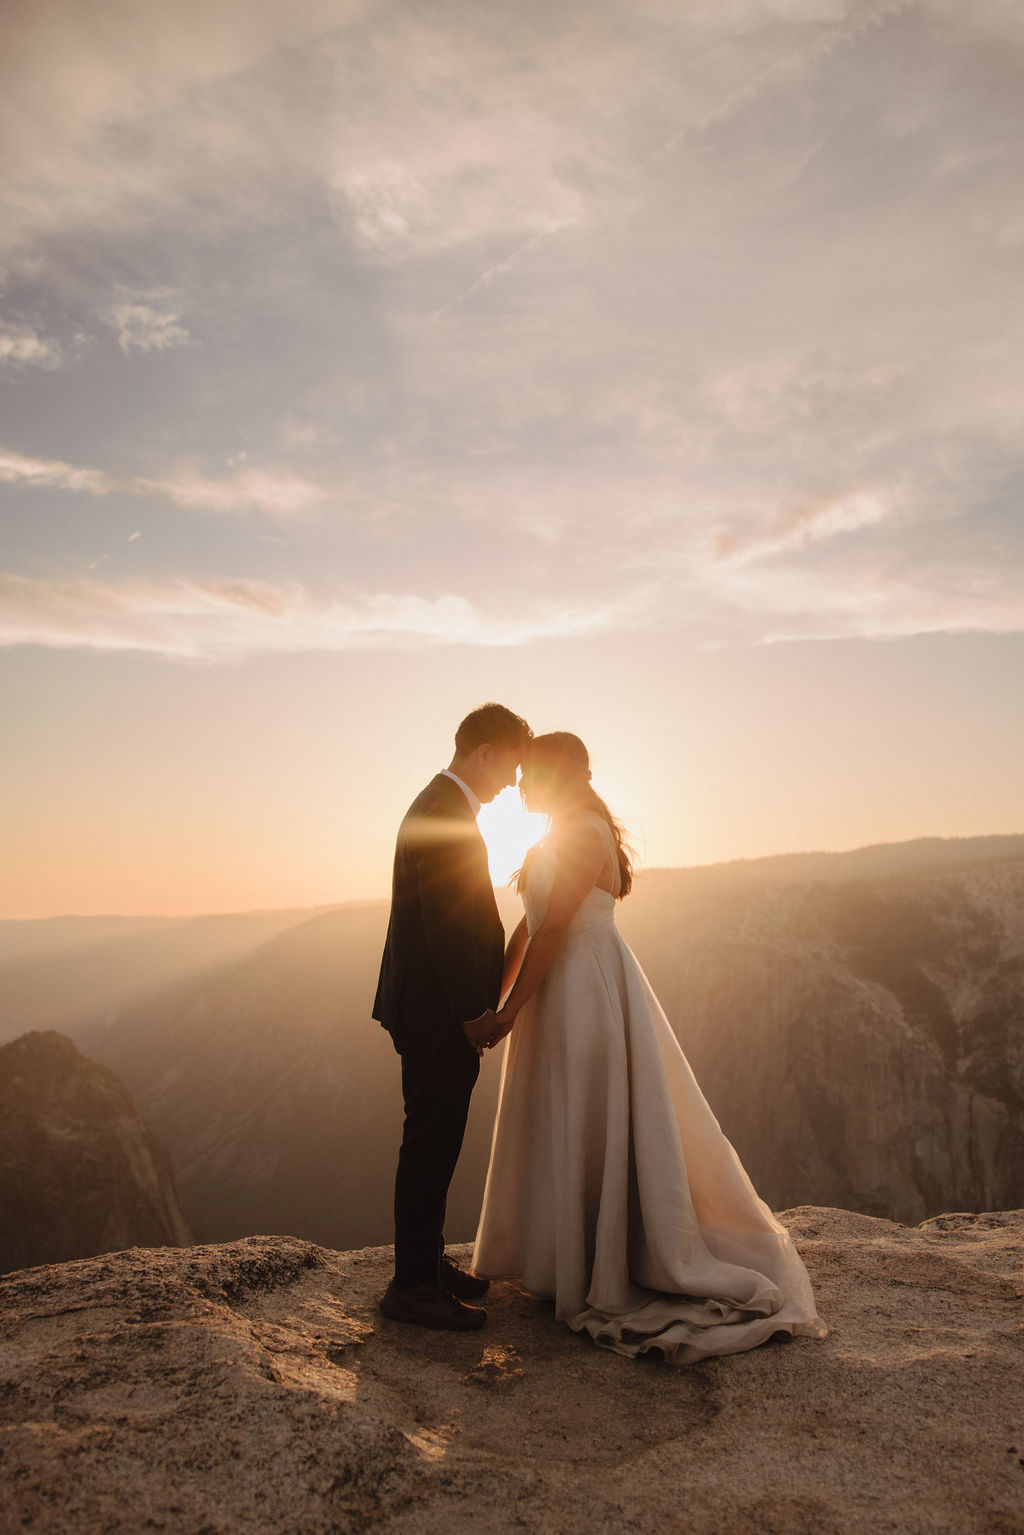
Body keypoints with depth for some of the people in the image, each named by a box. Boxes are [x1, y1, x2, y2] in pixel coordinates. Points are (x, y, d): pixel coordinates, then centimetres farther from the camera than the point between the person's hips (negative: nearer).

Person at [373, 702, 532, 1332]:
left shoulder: (442, 807, 15)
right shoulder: (444, 813, -18)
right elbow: (445, 923, -23)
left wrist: (477, 1005, 18)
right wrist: (472, 1012, -18)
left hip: (443, 1015, 11)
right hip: (438, 1017, -11)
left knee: (435, 1143, 18)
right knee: (431, 1146, 0)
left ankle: (428, 1261, 31)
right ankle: (413, 1285, 12)